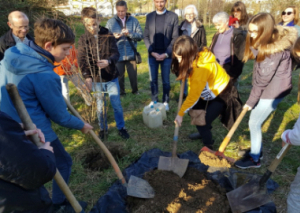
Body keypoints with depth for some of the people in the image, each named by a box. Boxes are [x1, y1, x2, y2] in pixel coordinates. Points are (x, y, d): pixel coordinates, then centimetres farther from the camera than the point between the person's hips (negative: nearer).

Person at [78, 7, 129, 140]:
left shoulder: (108, 36, -4)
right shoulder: (83, 40, -4)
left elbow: (116, 54, -9)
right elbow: (82, 60, -12)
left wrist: (108, 61, -32)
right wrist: (87, 77, -28)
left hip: (111, 78, 0)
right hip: (95, 80, 1)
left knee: (117, 105, 8)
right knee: (100, 107, 13)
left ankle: (121, 128, 26)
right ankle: (103, 129, 33)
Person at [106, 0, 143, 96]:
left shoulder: (134, 20, 3)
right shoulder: (110, 22, 3)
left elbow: (140, 35, -3)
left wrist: (129, 34, -18)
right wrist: (113, 36, -19)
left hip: (131, 54, 0)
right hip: (117, 54, 0)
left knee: (133, 74, 11)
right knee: (119, 74, 9)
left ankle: (135, 91, 31)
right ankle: (121, 92, 26)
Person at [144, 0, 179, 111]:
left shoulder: (173, 16, -1)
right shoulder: (149, 16, 6)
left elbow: (175, 38, -3)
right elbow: (146, 36, 4)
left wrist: (166, 54, -12)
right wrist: (152, 52, -9)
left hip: (166, 55, -2)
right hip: (152, 54, 2)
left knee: (166, 80, 6)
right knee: (153, 80, 9)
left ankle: (165, 101, 20)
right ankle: (154, 100, 24)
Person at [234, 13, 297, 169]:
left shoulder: (274, 49, -25)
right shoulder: (264, 43, 4)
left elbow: (263, 79, -21)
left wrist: (251, 101, -15)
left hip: (273, 91, -8)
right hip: (266, 88, 9)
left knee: (254, 123, 1)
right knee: (256, 122, 17)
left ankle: (254, 159, 19)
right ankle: (257, 151, 36)